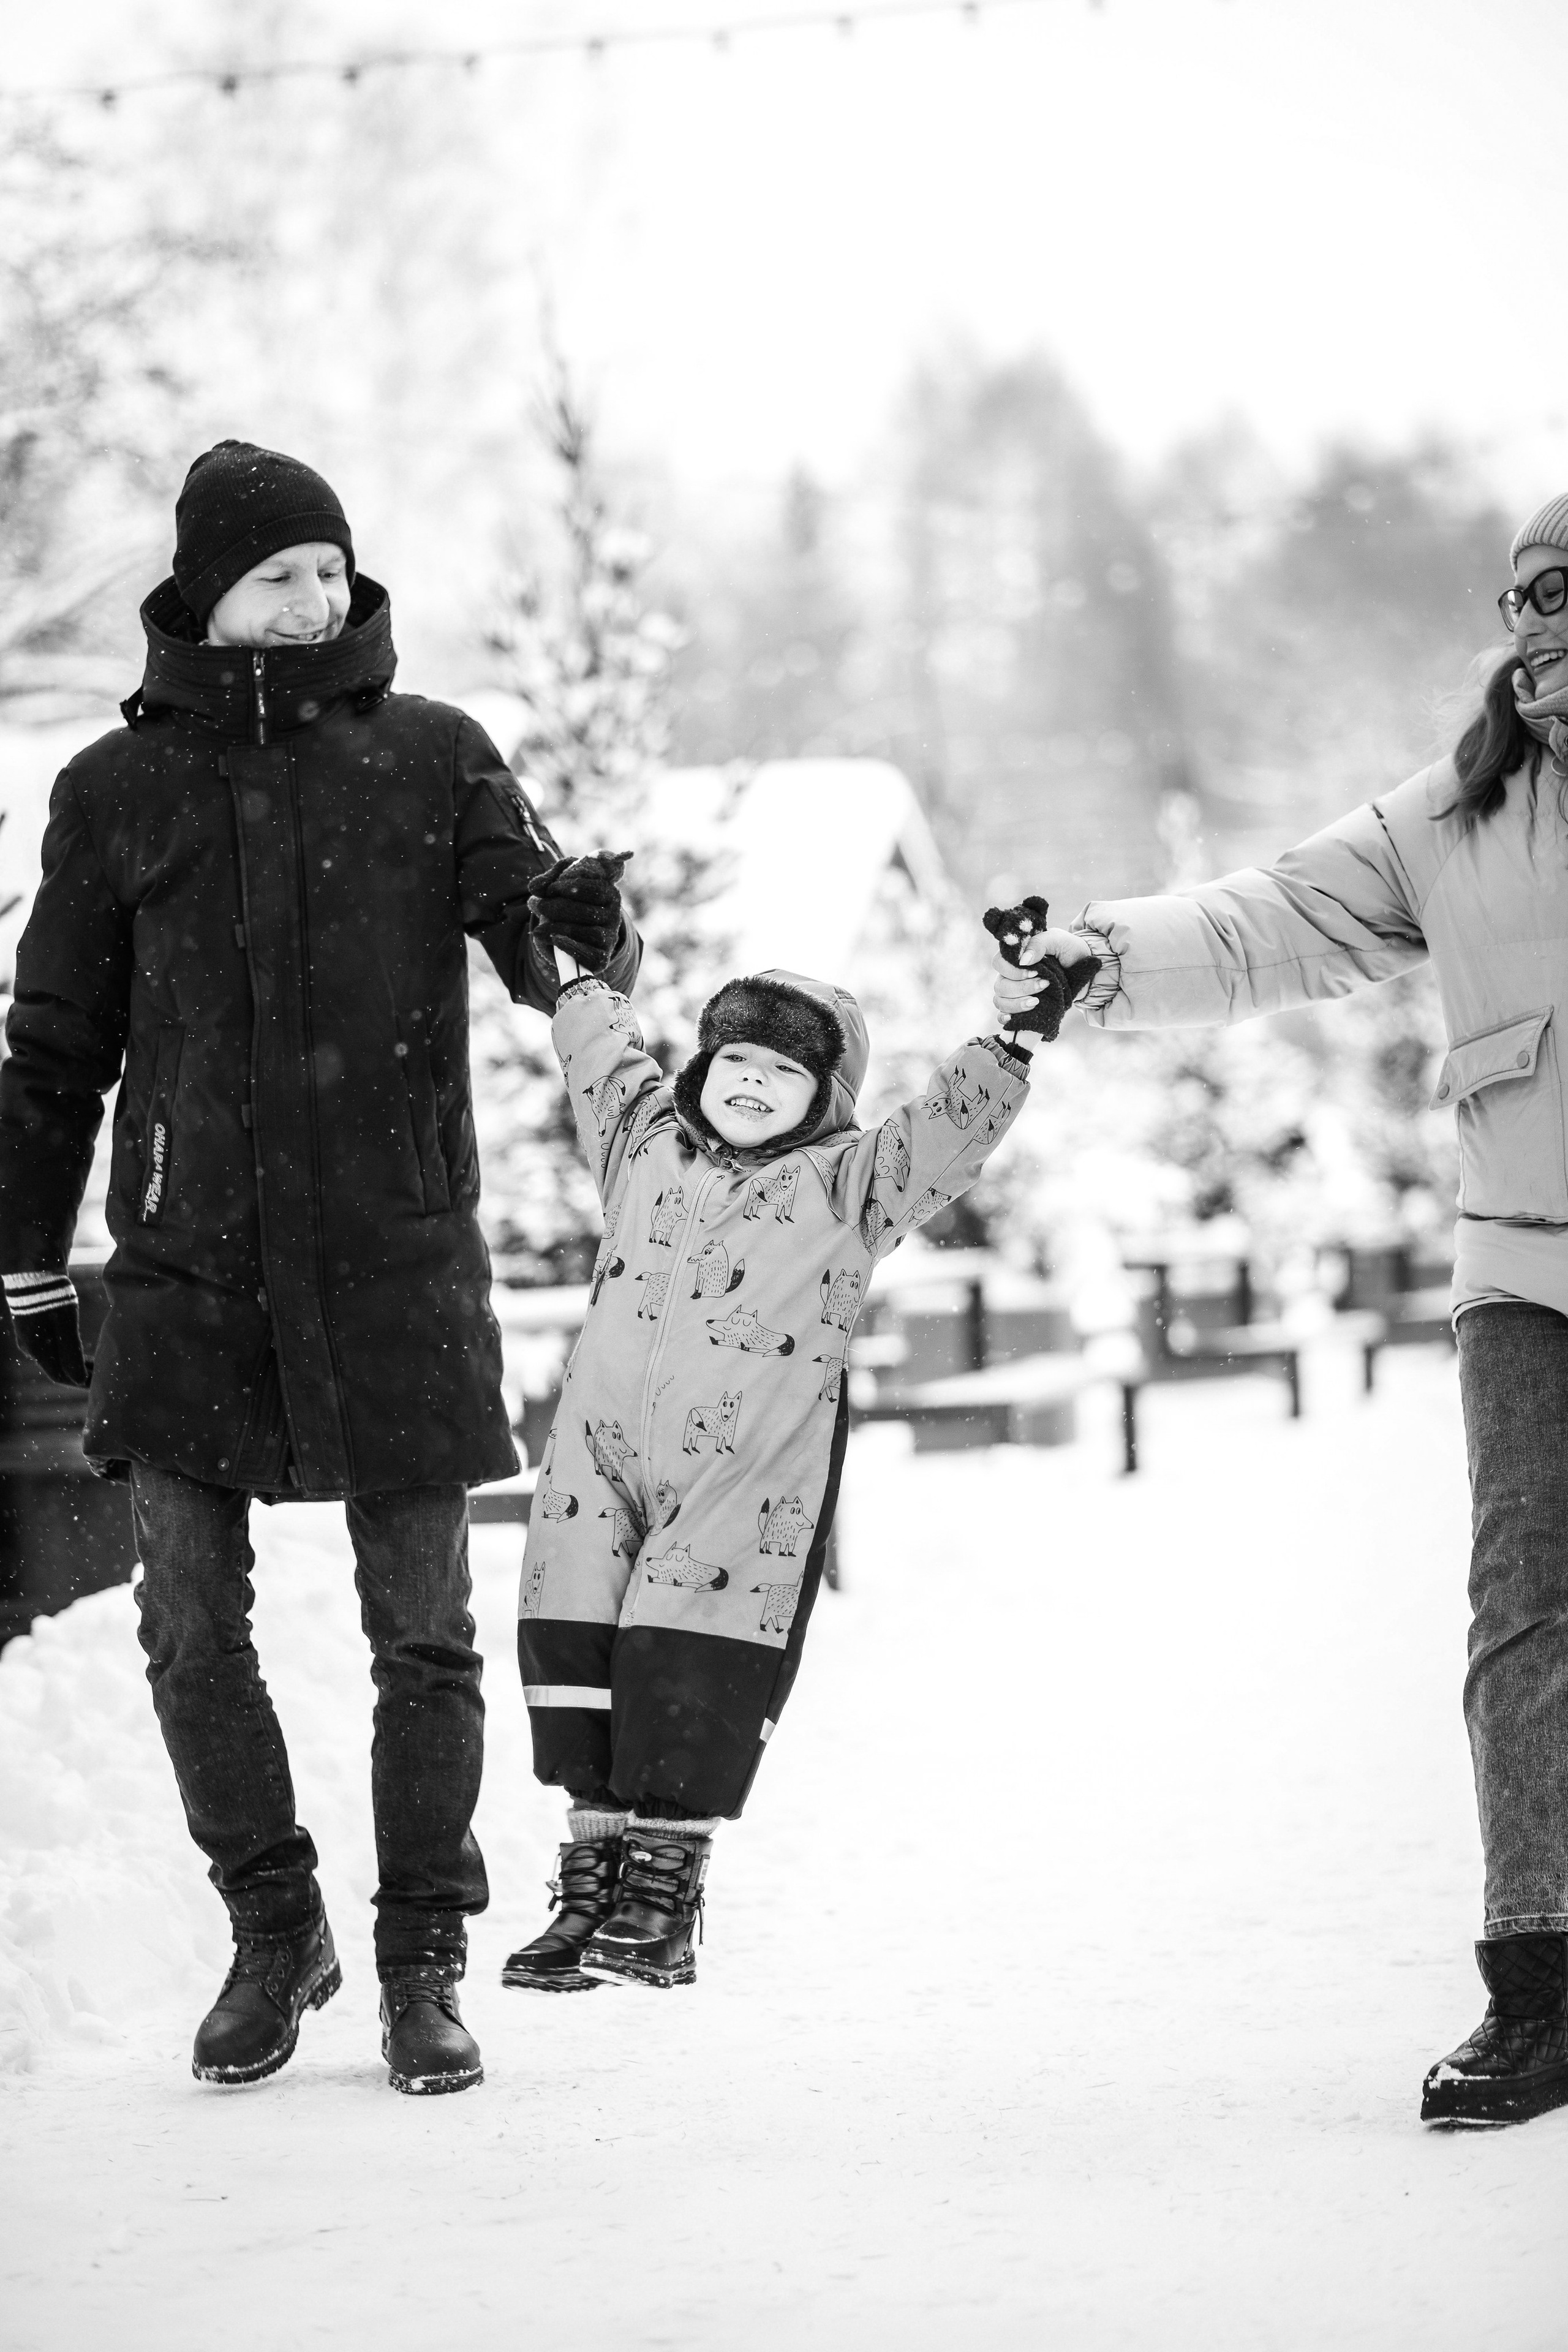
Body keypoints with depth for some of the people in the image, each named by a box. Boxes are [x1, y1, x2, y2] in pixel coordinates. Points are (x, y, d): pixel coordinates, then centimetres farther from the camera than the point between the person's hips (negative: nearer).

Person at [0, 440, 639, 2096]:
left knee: (422, 1632, 2)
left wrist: (580, 929, -24)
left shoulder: (432, 756, 4)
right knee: (189, 1623, -2)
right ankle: (274, 1927, 17)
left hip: (397, 1259, -1)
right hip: (191, 1271, 1)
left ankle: (423, 1960, 14)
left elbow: (534, 924, 0)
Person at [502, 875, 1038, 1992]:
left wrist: (1020, 1028, -15)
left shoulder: (849, 1186, 4)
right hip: (604, 1449, 4)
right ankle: (594, 1869, 9)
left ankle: (665, 1882, 3)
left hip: (750, 1475, -4)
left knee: (695, 1670, -7)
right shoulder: (645, 1143, 15)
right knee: (573, 1642, 0)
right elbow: (596, 1042, 27)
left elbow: (960, 1121, -5)